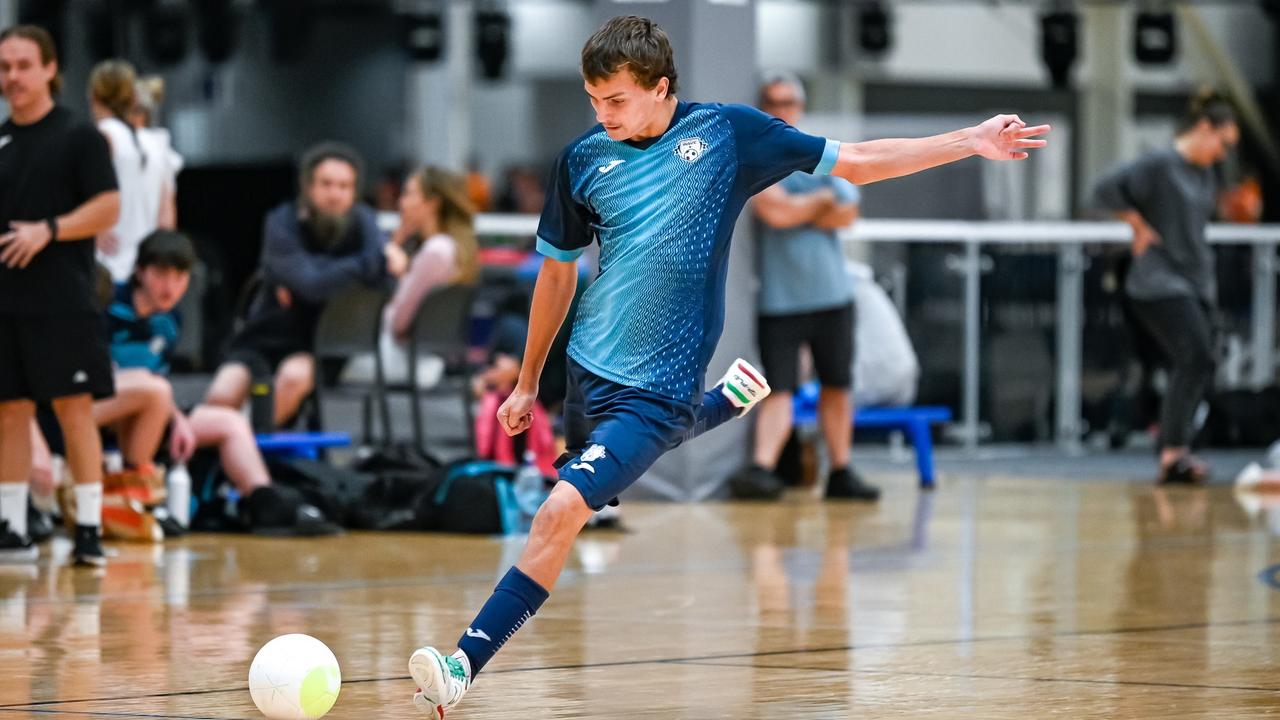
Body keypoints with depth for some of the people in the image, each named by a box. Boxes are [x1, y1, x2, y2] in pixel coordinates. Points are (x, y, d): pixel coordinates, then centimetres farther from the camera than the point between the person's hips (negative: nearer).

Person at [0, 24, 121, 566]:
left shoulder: (78, 135, -2)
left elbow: (108, 208, -8)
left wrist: (48, 231, -19)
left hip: (61, 302, -5)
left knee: (74, 408, -5)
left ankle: (89, 529, -4)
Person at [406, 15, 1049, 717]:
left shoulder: (727, 131, -5)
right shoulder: (582, 160, 2)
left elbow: (854, 161, 3)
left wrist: (969, 141, -4)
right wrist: (527, 382, 20)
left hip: (656, 389, -5)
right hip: (588, 370, 5)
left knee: (561, 511, -20)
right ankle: (727, 400, 42)